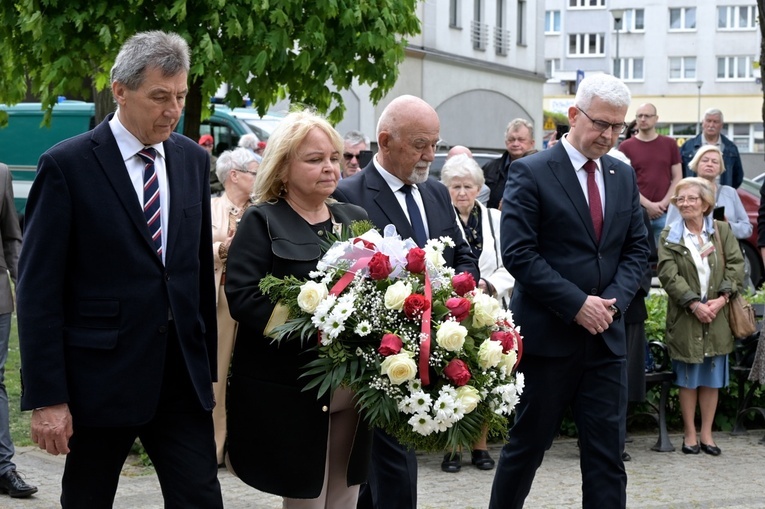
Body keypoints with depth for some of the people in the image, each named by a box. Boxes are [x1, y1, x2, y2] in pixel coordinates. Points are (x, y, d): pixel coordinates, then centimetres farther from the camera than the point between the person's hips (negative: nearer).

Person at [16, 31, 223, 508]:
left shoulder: (194, 160, 7)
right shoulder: (67, 164, -9)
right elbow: (39, 289, -10)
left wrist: (207, 365, 12)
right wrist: (46, 398, -14)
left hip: (182, 377, 4)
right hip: (101, 376, -4)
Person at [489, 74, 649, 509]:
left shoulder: (624, 176, 11)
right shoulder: (531, 173, -7)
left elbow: (637, 249, 12)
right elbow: (518, 253, -14)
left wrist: (614, 300, -6)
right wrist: (577, 304, -17)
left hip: (605, 336, 5)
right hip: (548, 334, -5)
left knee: (607, 452, 4)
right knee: (528, 444, 7)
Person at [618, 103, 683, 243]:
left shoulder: (670, 144, 8)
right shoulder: (626, 146, 2)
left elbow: (677, 177, 8)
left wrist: (664, 203, -5)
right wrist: (647, 204, -10)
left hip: (665, 213, 2)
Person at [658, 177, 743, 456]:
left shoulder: (722, 231, 4)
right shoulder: (669, 236, -1)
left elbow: (736, 265, -1)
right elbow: (669, 275, -9)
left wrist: (722, 297, -14)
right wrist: (694, 304, -18)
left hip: (717, 315, 2)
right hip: (685, 317, -1)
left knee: (711, 378, 7)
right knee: (688, 379, 4)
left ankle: (707, 434, 14)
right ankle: (690, 434, 12)